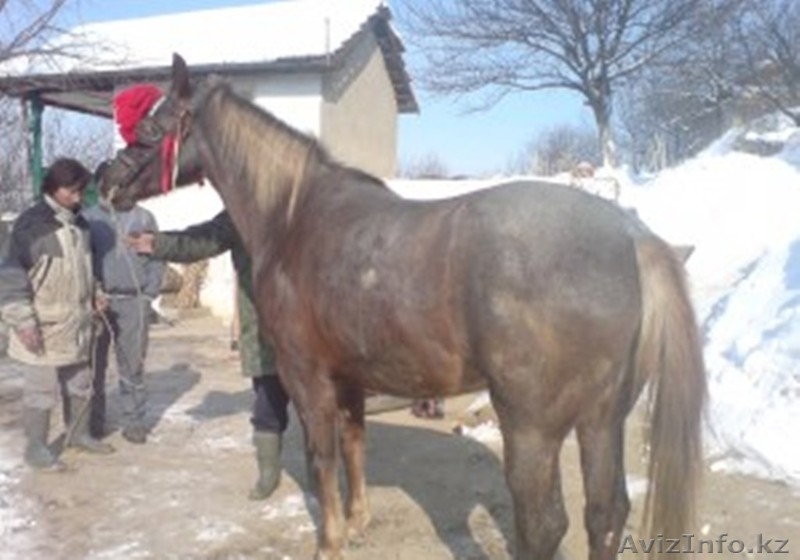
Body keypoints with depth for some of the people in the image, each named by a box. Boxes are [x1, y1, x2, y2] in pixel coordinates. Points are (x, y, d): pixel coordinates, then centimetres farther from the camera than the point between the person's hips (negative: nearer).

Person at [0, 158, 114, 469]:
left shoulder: (79, 223, 8)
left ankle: (78, 433, 33)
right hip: (44, 327, -7)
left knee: (80, 383, 17)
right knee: (42, 388, 2)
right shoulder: (32, 224, -14)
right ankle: (36, 447, 15)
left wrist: (93, 295, 11)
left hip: (78, 323, 7)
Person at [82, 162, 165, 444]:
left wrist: (149, 294, -3)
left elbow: (157, 259, 5)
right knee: (94, 364, 7)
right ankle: (93, 420, 21)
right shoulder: (88, 218, 3)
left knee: (133, 365, 5)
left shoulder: (143, 217, 4)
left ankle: (134, 421, 14)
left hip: (133, 302, 0)